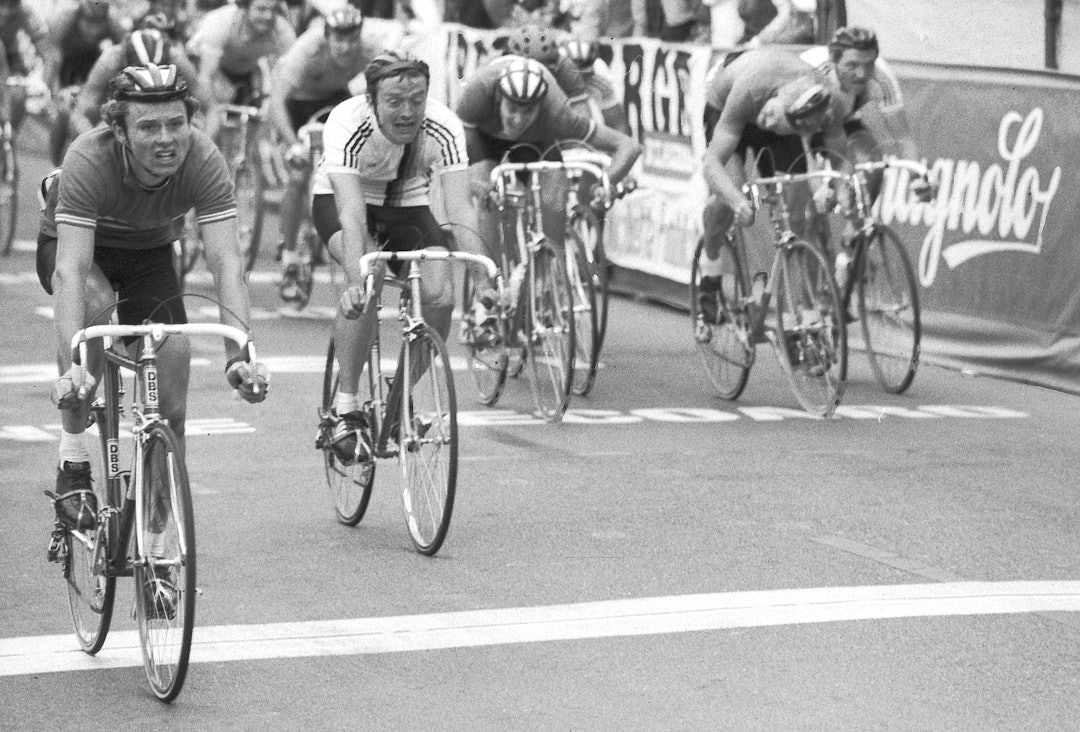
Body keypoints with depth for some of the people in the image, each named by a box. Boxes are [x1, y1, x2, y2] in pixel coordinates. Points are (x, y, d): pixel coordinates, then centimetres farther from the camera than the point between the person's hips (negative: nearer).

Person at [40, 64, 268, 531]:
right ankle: (73, 458, -24)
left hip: (149, 254, 3)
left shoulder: (203, 161, -30)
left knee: (172, 400, -12)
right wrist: (72, 366, -55)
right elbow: (72, 269, -44)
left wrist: (239, 355, -48)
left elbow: (226, 263, -35)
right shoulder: (88, 160, -36)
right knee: (95, 299, -37)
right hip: (76, 246, -2)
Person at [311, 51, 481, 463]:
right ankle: (344, 412, -24)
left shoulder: (443, 129, -29)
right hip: (338, 198, -3)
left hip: (407, 205, 3)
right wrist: (355, 282, -59)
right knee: (367, 277, -33)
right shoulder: (347, 125, -35)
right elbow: (352, 212, -44)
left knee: (440, 294, -21)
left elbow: (459, 207, -36)